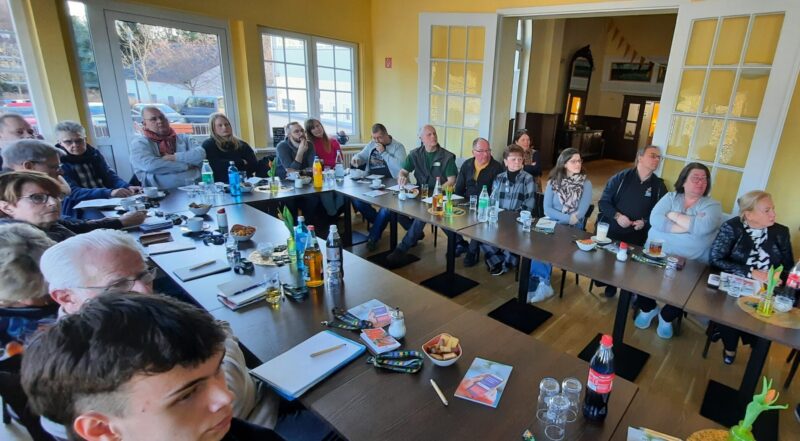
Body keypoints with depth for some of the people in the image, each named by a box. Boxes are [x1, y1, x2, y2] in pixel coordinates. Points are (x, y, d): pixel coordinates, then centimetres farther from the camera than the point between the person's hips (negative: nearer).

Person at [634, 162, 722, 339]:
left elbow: (702, 228, -19)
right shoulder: (671, 197, 8)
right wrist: (690, 225, -15)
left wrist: (674, 215, -9)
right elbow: (655, 220, -12)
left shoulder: (713, 206, 4)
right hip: (656, 254, 1)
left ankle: (666, 317, 11)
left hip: (690, 264, -1)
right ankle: (648, 308, 11)